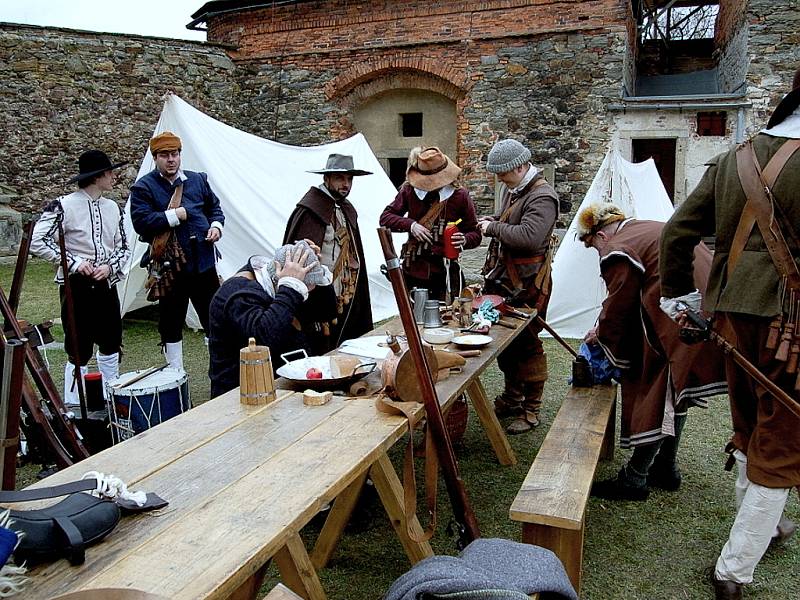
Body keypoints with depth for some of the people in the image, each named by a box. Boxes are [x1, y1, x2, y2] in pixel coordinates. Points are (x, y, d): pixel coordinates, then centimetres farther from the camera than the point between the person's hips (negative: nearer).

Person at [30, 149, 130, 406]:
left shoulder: (113, 208, 7)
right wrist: (73, 262, -16)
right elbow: (37, 241, -12)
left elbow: (123, 248, 12)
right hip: (76, 286, -6)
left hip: (106, 285, 6)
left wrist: (110, 266, -7)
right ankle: (72, 408, 13)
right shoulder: (64, 206, -10)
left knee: (111, 345, 15)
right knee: (78, 351, 0)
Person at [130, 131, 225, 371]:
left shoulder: (198, 180, 11)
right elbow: (141, 222, -14)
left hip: (203, 260, 4)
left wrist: (216, 225, 2)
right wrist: (174, 216, -16)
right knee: (171, 322, 8)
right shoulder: (144, 187, -3)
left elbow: (215, 207, 21)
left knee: (213, 315, 10)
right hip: (169, 265, -3)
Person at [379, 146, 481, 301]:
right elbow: (385, 218, 6)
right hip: (414, 269, 1)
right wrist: (410, 225, -11)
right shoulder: (409, 190, 3)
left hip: (445, 272, -1)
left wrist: (465, 240, -18)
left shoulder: (460, 196, 0)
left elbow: (475, 233, 6)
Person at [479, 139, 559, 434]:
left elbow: (530, 237, -33)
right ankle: (512, 397, 35)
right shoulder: (513, 190, 11)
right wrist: (492, 221, 7)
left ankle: (531, 411, 12)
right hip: (503, 279, 10)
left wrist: (494, 228, -21)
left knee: (526, 346, -1)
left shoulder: (542, 197, -18)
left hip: (526, 287, -10)